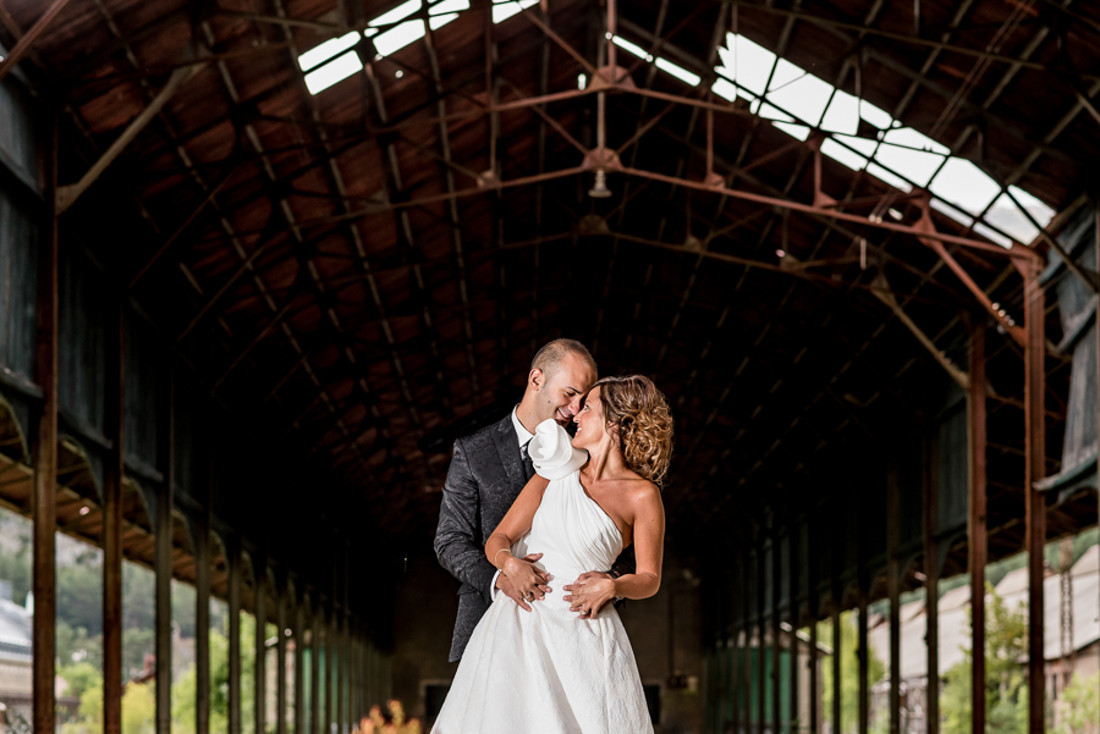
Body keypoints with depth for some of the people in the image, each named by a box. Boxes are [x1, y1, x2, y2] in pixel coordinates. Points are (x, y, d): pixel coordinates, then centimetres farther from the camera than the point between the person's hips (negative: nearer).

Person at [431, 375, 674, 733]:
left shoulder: (642, 495, 2)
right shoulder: (556, 474, 14)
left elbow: (650, 579, 4)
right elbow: (497, 540, 10)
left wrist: (611, 586, -17)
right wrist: (511, 564, -13)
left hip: (580, 629, -3)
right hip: (517, 624, 3)